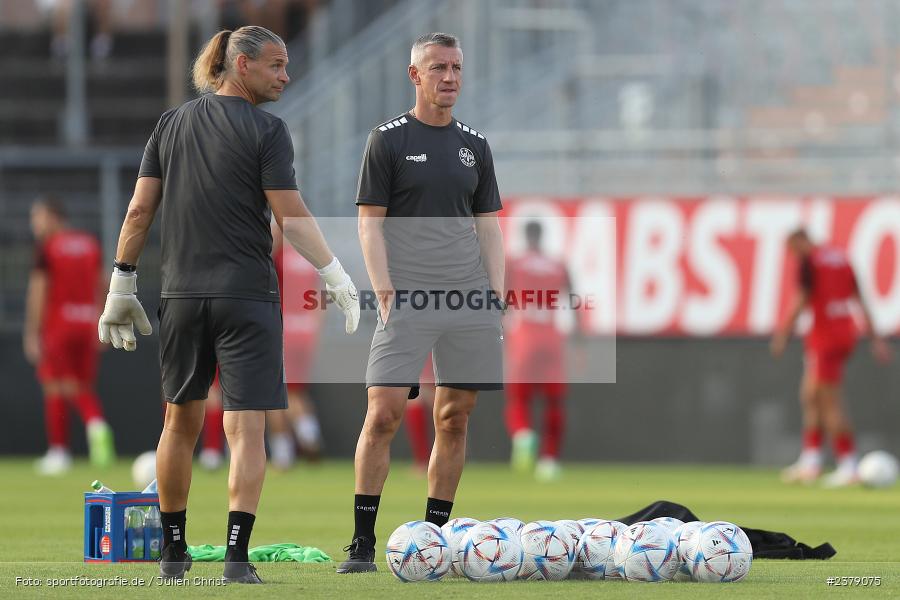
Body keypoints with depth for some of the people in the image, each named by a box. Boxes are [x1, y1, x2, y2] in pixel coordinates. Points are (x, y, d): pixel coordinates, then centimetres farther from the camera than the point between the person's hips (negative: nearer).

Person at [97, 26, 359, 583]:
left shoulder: (172, 123, 8)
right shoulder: (266, 131, -7)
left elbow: (139, 211, 7)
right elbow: (293, 218, -12)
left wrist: (122, 286, 12)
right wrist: (337, 277, -7)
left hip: (182, 293, 5)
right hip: (247, 294, -5)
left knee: (182, 420, 17)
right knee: (247, 426, -5)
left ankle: (173, 550, 25)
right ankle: (237, 554, -16)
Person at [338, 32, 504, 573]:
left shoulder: (474, 146, 15)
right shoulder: (389, 140, 3)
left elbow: (488, 224, 17)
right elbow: (370, 222, 0)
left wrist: (497, 290, 5)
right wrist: (384, 290, -11)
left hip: (470, 300, 4)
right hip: (408, 299, -4)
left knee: (454, 418, 4)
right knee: (384, 412, -12)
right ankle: (363, 544, -7)